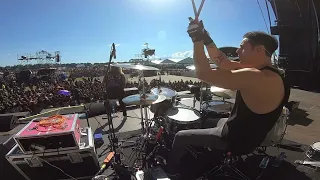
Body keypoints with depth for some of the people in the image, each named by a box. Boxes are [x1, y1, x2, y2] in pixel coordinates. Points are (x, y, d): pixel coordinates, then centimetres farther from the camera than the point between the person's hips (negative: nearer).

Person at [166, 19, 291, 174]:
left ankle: (171, 173, 26)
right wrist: (205, 38, -9)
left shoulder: (258, 78, -33)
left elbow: (203, 73, -35)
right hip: (245, 130, 10)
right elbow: (222, 61, 1)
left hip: (238, 139, -9)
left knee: (180, 136, 0)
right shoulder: (262, 70, -1)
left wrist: (197, 39, -26)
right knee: (204, 122, 30)